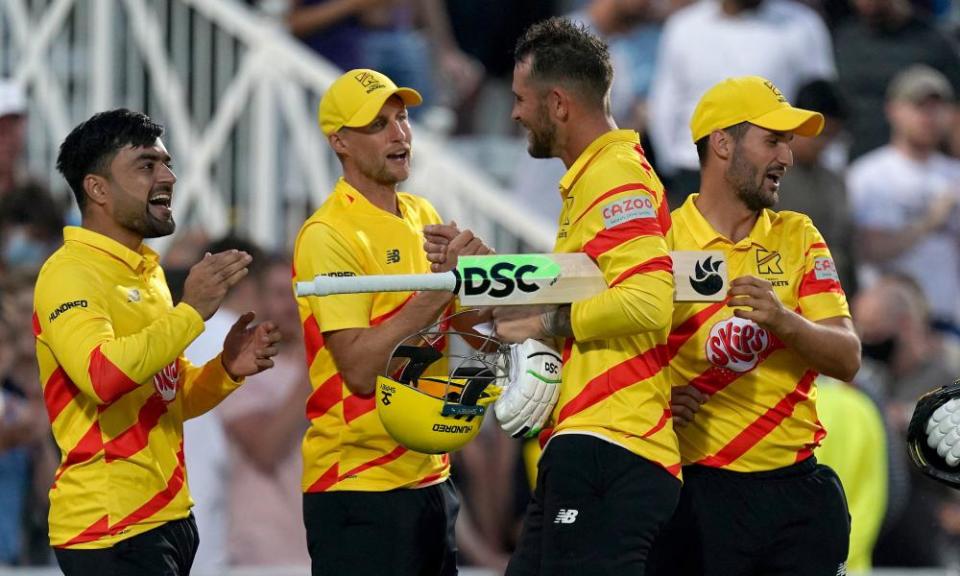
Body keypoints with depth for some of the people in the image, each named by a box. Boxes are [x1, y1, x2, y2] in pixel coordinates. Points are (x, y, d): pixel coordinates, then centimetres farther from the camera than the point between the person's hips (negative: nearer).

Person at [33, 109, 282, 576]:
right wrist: (191, 311, -23)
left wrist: (226, 369, 4)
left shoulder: (147, 273, 17)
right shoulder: (69, 274, -11)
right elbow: (102, 376, -28)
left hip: (167, 518, 9)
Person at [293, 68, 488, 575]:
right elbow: (360, 369, -21)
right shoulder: (329, 236, -13)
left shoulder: (423, 216, 10)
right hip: (359, 484, -8)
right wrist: (441, 286, -24)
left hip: (429, 473, 8)